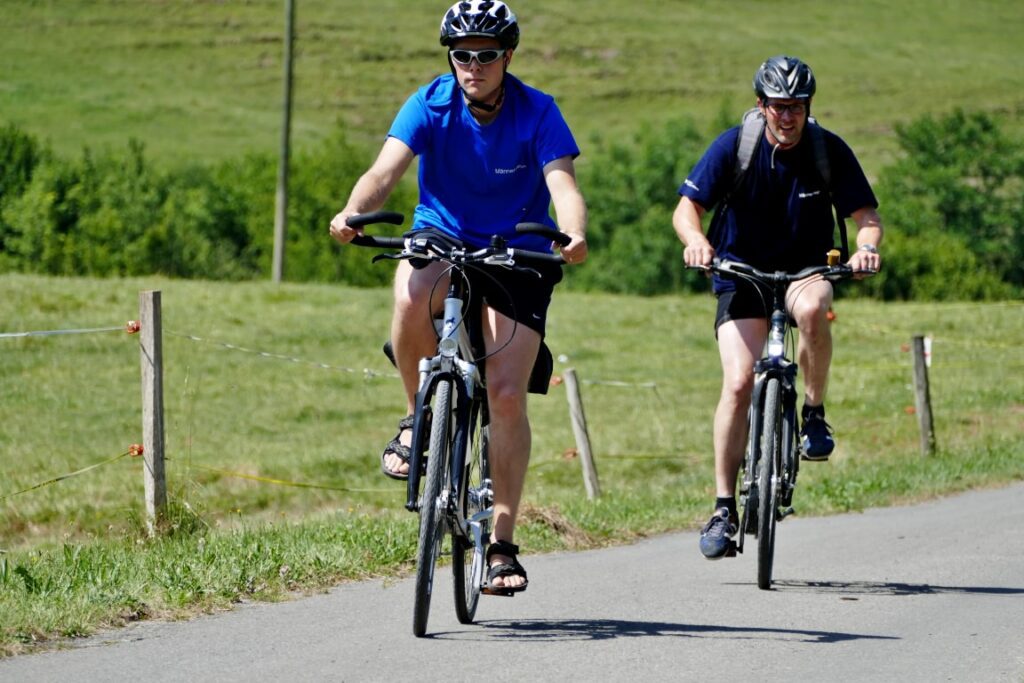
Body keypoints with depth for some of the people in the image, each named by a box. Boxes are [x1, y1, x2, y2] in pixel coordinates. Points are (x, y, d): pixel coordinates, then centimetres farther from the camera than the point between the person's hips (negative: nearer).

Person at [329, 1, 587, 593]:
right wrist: (351, 214, -46)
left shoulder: (537, 112, -14)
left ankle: (503, 541, -3)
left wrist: (574, 235, -48)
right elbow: (386, 170, -25)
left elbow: (563, 184, -26)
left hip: (518, 257, -1)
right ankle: (420, 417, -11)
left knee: (508, 395, -12)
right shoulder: (431, 104, -12)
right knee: (412, 295, -36)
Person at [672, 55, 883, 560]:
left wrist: (866, 246, -32)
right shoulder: (734, 146, -11)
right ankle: (723, 507, -10)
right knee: (739, 382, -18)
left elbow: (866, 214, -8)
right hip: (741, 273, 0)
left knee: (812, 308, -37)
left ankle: (815, 412, -14)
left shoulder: (829, 151, -8)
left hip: (804, 269, 0)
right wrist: (696, 239, -36)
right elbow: (687, 207, -13)